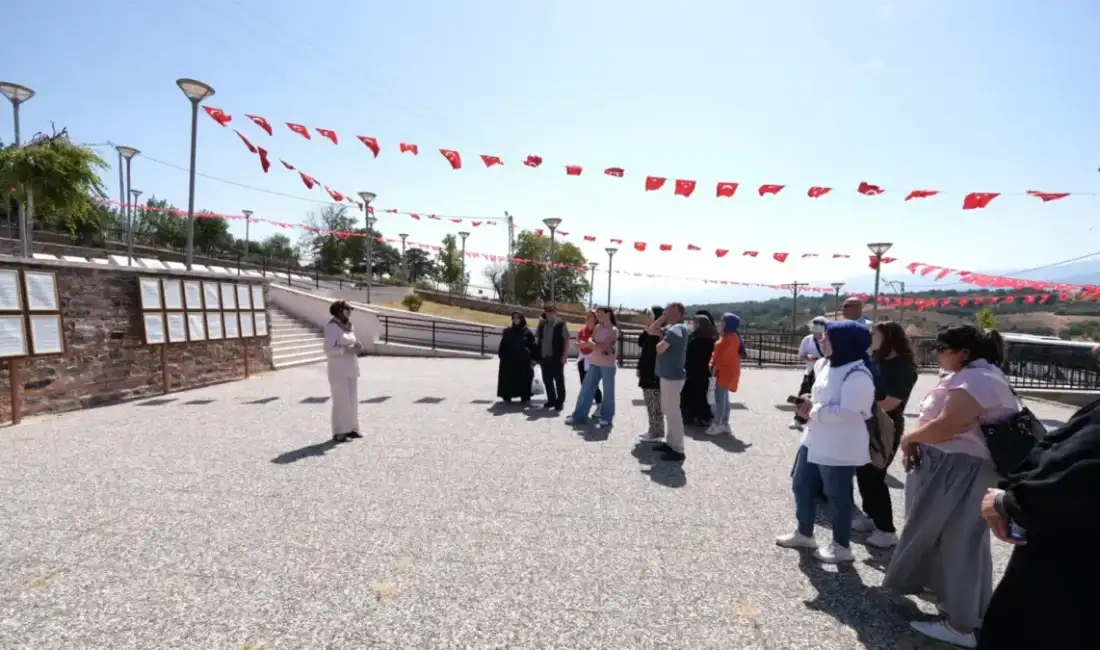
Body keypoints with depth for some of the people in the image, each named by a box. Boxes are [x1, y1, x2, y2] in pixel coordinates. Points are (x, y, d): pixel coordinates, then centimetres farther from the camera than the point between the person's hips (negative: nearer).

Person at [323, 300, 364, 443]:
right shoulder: (332, 327, -13)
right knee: (341, 401, -5)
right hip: (338, 370, -8)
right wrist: (348, 350, -24)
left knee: (352, 399, 10)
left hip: (351, 368, 8)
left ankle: (350, 429, 19)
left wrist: (357, 346, -2)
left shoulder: (349, 326, 11)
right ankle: (338, 433, 4)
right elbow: (329, 350, -19)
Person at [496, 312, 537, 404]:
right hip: (508, 361, 2)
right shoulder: (507, 332, 7)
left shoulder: (527, 332, 1)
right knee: (507, 379, 3)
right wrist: (501, 355, -2)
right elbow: (502, 345, 7)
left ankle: (525, 397, 11)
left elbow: (533, 346, 0)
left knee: (524, 379, 2)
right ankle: (507, 396, 13)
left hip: (523, 361, -1)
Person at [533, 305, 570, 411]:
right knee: (547, 381, 12)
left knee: (559, 381, 4)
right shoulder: (542, 324, 9)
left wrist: (564, 356, -12)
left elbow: (567, 340, -7)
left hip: (557, 358, -5)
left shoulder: (561, 324, -6)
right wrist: (537, 355, 8)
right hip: (544, 357, 5)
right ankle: (551, 400, 25)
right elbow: (537, 339, 14)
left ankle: (560, 402, 14)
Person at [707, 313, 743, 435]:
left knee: (719, 398, -9)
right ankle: (725, 424, 16)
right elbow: (720, 353, 16)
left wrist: (715, 367, -12)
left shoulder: (730, 337, -15)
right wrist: (713, 364, 3)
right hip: (724, 370, 10)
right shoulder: (727, 336, 17)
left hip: (727, 371, -10)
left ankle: (717, 425, -5)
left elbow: (723, 354, -18)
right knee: (724, 398, 11)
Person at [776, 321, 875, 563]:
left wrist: (815, 411, -18)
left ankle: (841, 546, 30)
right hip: (814, 440, 9)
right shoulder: (825, 365, 7)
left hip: (840, 448, -9)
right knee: (802, 486, 18)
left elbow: (848, 412, -28)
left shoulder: (857, 374, -21)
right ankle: (804, 534, 37)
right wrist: (810, 403, 3)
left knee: (837, 496, 8)